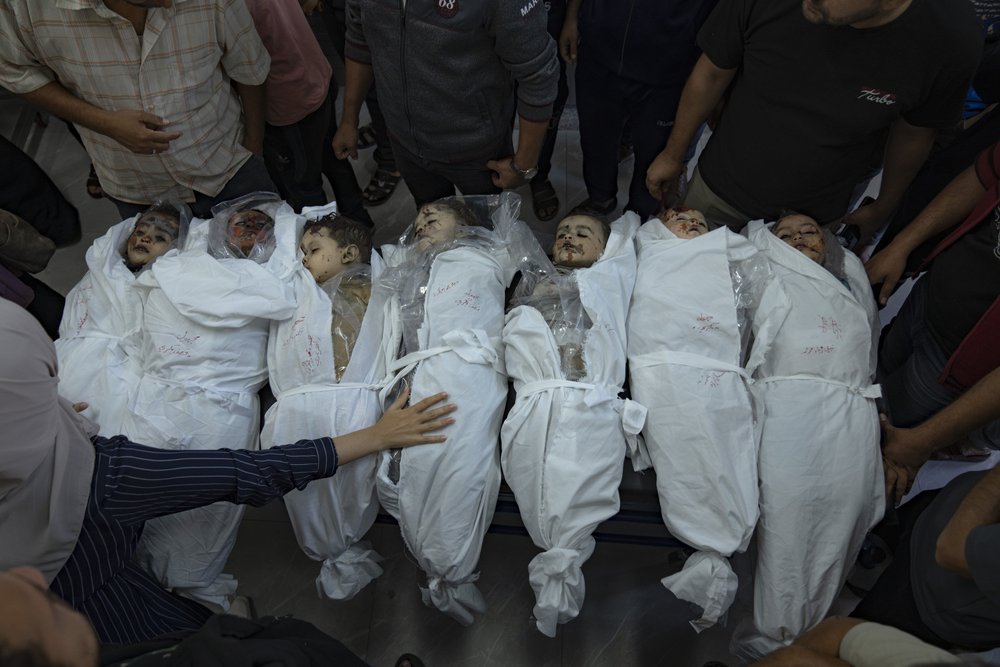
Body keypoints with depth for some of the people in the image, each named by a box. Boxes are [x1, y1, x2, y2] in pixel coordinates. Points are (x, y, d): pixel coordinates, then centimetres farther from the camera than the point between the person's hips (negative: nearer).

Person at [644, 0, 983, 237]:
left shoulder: (952, 36, -23)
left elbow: (914, 130, -3)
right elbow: (713, 72, -7)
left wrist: (884, 207, 12)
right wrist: (674, 154, 4)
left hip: (816, 216, -1)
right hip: (719, 185, 1)